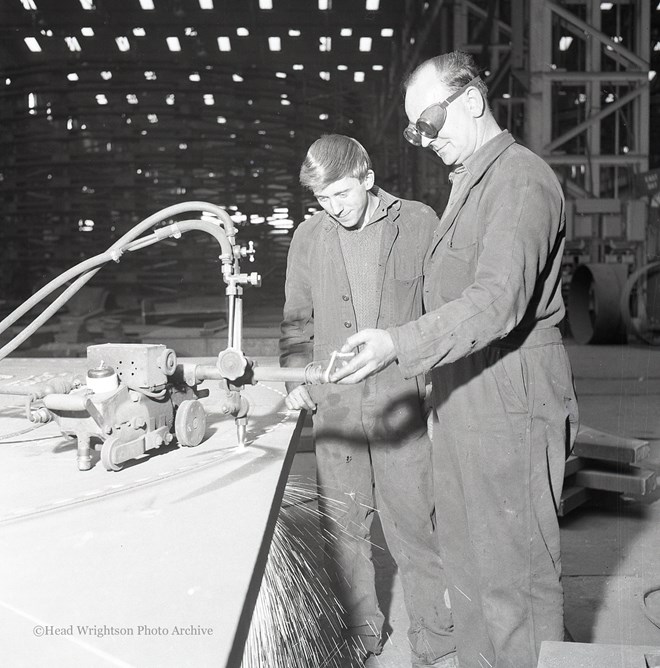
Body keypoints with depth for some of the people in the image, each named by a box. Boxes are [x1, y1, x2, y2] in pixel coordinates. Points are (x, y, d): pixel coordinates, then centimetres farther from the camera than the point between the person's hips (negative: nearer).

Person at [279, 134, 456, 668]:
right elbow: (297, 321, 16)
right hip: (336, 409, 3)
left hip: (405, 406, -2)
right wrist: (297, 379, 3)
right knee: (342, 526, 11)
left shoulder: (420, 224, -1)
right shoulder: (308, 237, 7)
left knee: (414, 525, 3)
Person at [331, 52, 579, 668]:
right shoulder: (468, 183, 19)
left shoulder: (521, 179, -12)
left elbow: (499, 300, -26)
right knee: (465, 562, 17)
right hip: (463, 399, 10)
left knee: (514, 573, 1)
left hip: (510, 403, -9)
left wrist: (400, 344, -34)